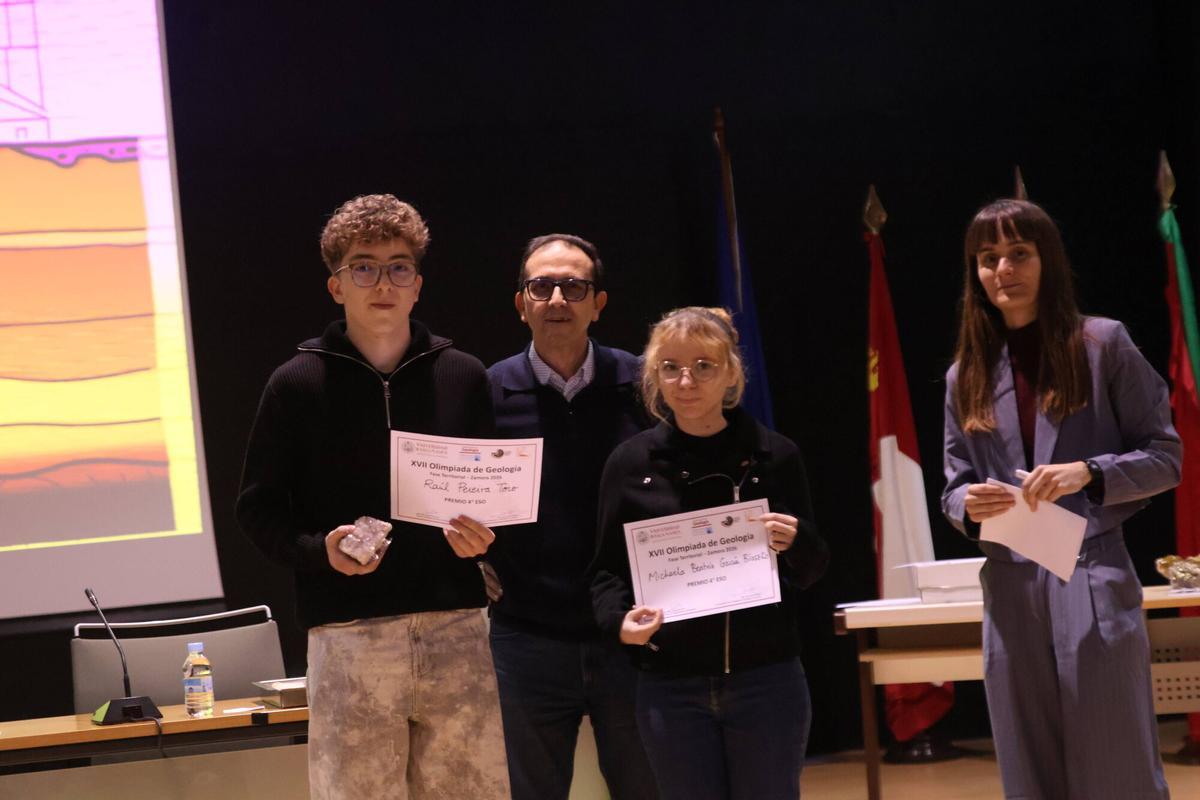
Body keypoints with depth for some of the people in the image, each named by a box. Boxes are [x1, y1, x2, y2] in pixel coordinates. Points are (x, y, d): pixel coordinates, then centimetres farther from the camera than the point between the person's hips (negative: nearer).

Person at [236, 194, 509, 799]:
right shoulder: (297, 385, 3)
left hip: (455, 631, 2)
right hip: (347, 637, -2)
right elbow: (258, 507, 4)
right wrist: (319, 550, -14)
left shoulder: (463, 377, 10)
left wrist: (483, 537, -4)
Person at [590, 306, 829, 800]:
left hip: (765, 680, 0)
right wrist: (619, 620, -13)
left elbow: (811, 572, 6)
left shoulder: (774, 456, 1)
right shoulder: (631, 464, 2)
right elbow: (608, 569, 7)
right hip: (670, 688, 1)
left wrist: (795, 543, -16)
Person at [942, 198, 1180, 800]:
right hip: (1010, 592, 4)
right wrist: (969, 507, -9)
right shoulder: (966, 375, 12)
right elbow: (953, 487, 15)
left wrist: (1089, 474, -17)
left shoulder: (1103, 345, 1)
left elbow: (1165, 456, 0)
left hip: (1092, 582, -4)